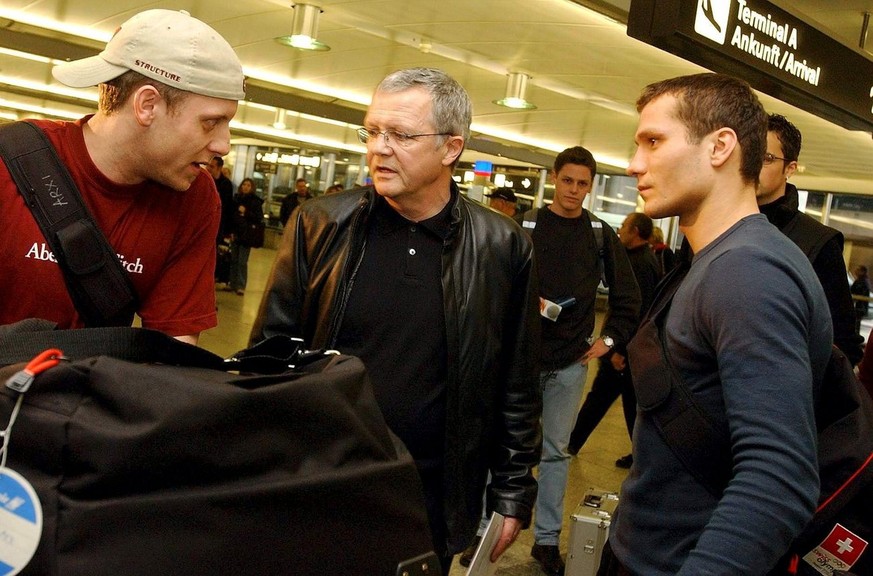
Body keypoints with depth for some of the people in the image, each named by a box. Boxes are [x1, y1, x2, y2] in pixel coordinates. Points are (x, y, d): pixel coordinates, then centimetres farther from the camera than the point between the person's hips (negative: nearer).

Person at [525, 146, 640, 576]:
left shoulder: (602, 235, 4)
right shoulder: (526, 226, -2)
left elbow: (627, 296, 12)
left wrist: (610, 338, 6)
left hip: (570, 362, 2)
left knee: (556, 451, 11)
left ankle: (547, 538, 23)